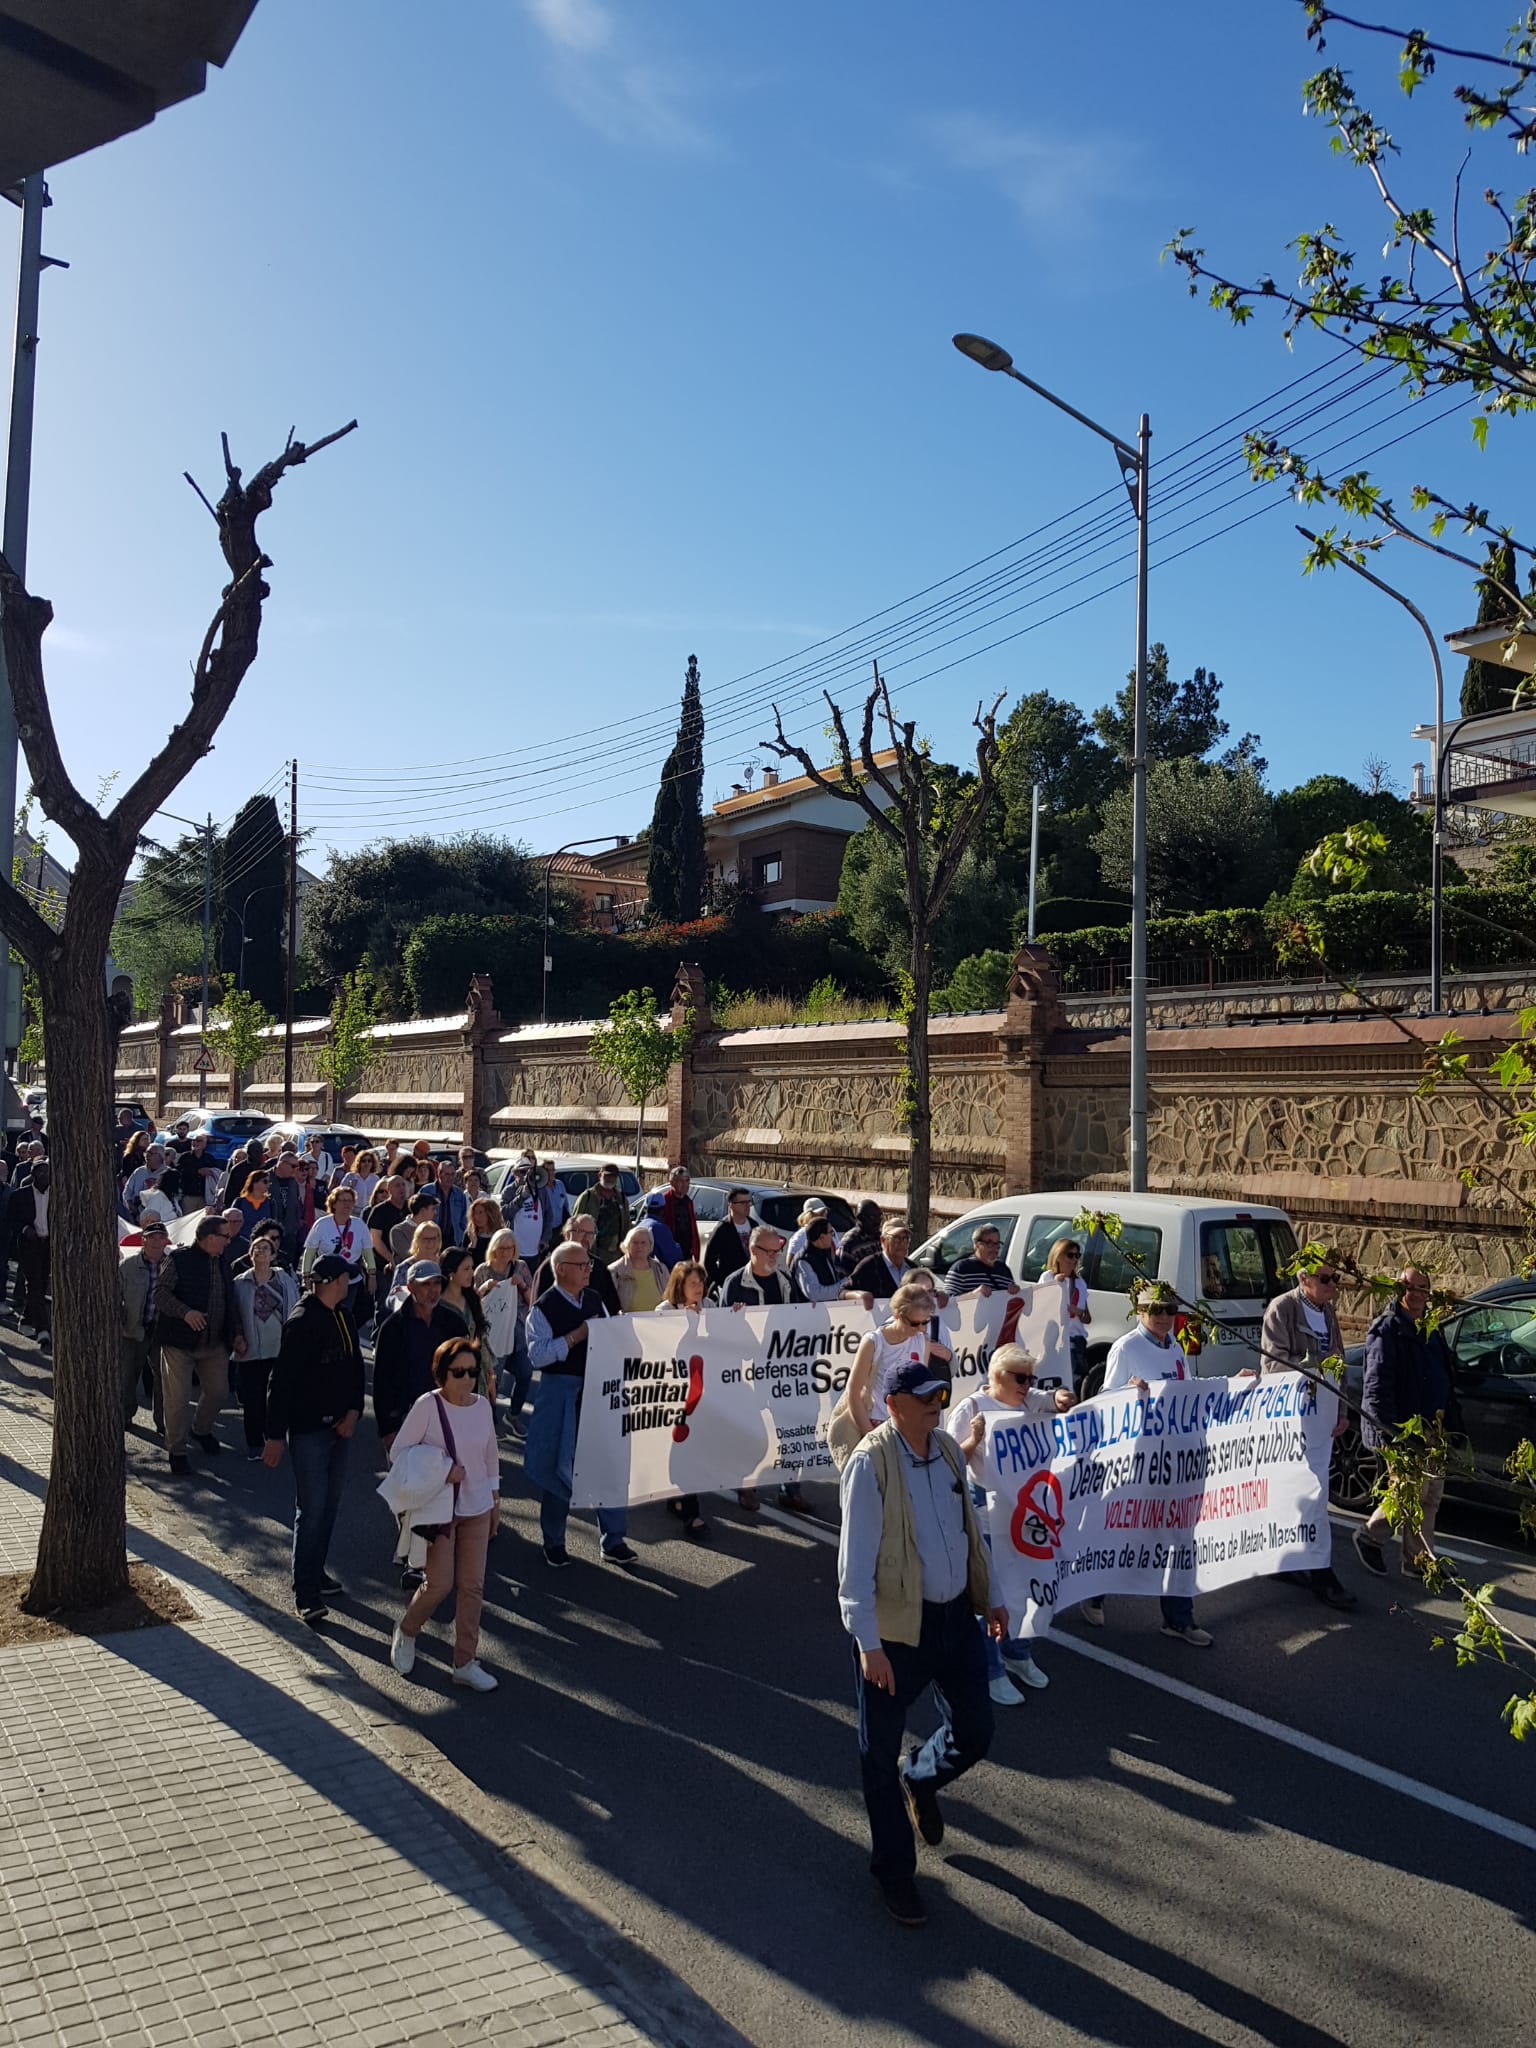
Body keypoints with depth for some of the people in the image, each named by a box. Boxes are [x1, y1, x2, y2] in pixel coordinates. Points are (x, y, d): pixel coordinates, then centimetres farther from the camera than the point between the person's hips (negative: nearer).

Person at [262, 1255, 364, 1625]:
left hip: (340, 1426, 8)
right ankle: (305, 1592, 2)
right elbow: (282, 1381, -17)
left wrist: (354, 1411, -1)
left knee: (329, 1504, 15)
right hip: (309, 1429, -8)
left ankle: (315, 1571, 28)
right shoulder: (301, 1323, -16)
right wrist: (275, 1436, -18)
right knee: (312, 1508, -5)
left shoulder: (343, 1318, 9)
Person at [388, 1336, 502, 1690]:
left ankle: (465, 1663, 17)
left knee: (472, 1585, 6)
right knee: (439, 1584, -4)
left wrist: (495, 1500, 15)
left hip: (477, 1509, 4)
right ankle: (406, 1631, 27)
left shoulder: (483, 1406, -1)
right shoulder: (427, 1405, -15)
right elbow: (398, 1451, -11)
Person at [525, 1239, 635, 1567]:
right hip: (560, 1393, -5)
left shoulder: (595, 1301, 8)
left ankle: (614, 1540, 16)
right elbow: (537, 1355, -18)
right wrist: (576, 1336, -21)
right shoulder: (544, 1307, -10)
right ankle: (554, 1543, 24)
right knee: (558, 1467, 8)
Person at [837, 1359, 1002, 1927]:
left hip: (954, 1616, 6)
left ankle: (919, 1779, 46)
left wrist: (989, 1597, 17)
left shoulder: (949, 1450, 1)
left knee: (974, 1732, 13)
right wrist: (868, 1643, -21)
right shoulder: (870, 1463, -20)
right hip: (895, 1629, -6)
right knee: (880, 1755, 8)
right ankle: (894, 1872, 30)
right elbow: (856, 1559, -19)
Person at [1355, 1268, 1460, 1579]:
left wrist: (1452, 1422, 15)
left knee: (1430, 1496, 11)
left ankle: (1417, 1558, 21)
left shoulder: (1431, 1331, 15)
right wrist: (1390, 1431, -24)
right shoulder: (1387, 1330, -12)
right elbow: (1377, 1386, -18)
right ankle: (1371, 1536, 14)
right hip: (1401, 1429, -8)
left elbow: (1445, 1381, 22)